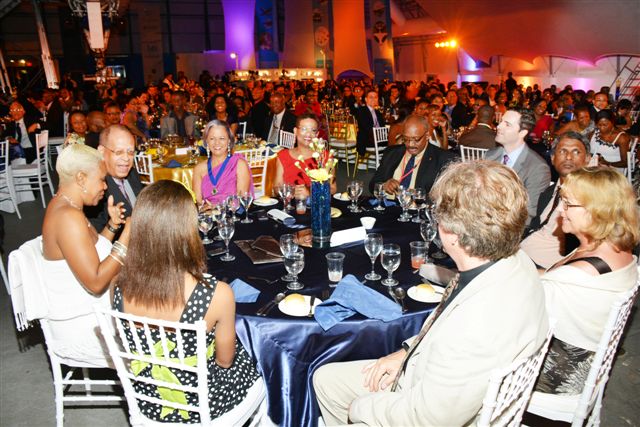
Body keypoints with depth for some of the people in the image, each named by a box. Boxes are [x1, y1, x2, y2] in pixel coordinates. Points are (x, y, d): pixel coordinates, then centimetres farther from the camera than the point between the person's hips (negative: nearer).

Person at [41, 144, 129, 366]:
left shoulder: (64, 206, 8)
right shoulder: (69, 217, -23)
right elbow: (95, 282, -27)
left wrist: (112, 225, 2)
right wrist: (128, 234, -23)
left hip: (90, 313, 10)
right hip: (83, 329, -10)